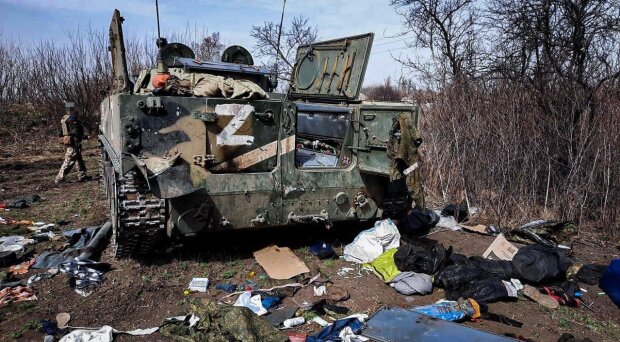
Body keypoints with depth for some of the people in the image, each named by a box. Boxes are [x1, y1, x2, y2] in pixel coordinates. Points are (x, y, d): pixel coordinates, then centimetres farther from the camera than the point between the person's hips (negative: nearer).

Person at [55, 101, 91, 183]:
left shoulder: (64, 119, 12)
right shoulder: (72, 119, -17)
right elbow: (75, 133, -20)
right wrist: (78, 143, -19)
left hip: (67, 142, 10)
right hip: (73, 143, -10)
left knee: (79, 160, 17)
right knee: (69, 162, -4)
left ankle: (82, 176, 23)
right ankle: (59, 179, 0)